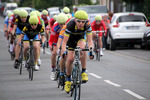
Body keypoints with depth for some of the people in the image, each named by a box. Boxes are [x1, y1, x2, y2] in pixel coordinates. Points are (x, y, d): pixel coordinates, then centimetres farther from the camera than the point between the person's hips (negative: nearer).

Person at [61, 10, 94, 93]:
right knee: (70, 59, -14)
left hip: (80, 39, 0)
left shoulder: (87, 25, -31)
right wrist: (64, 51, -50)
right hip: (70, 39, 0)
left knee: (82, 48, -34)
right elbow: (64, 41, -35)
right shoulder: (70, 25, -36)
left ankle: (83, 72, -23)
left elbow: (89, 40, -30)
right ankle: (68, 79, 10)